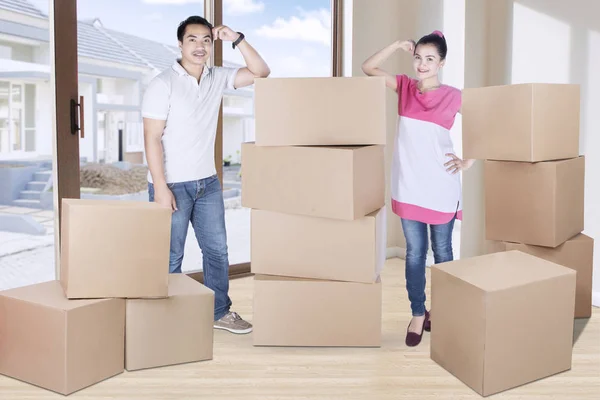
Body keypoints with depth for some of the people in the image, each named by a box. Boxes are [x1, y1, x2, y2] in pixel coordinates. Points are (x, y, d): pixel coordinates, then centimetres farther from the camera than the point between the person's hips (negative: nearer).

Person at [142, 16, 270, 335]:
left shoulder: (218, 78, 5)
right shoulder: (163, 84, -11)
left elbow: (260, 72, 4)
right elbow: (152, 138, -14)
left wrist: (236, 39, -9)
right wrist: (160, 188, -20)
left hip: (207, 182, 6)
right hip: (173, 185, -6)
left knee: (217, 249, 13)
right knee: (170, 256, 3)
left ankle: (220, 312, 27)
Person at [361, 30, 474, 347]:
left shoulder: (453, 96, -6)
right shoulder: (404, 86, 4)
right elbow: (368, 68, 4)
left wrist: (468, 161, -3)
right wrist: (397, 45, -5)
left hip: (441, 186, -2)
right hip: (408, 185, 2)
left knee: (441, 252, 12)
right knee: (415, 252, 8)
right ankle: (418, 315, 20)